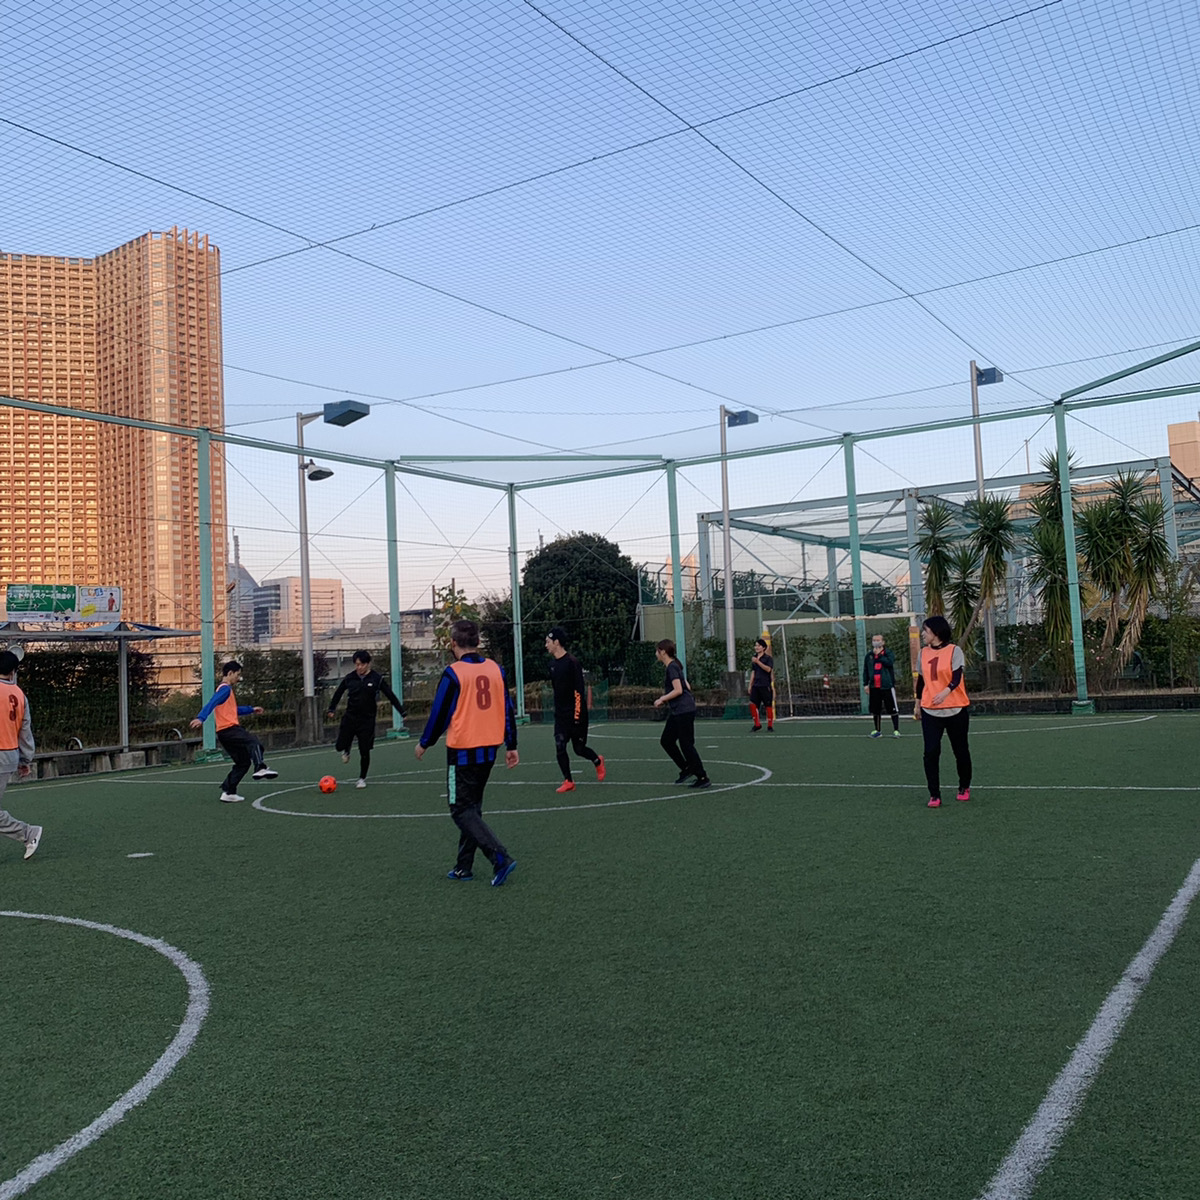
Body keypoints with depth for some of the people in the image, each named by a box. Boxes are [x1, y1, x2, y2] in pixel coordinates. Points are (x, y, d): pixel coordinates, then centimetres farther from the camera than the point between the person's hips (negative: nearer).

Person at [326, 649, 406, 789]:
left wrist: (402, 712, -7)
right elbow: (338, 693, 14)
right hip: (350, 718, 2)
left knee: (364, 751, -1)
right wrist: (331, 709, 14)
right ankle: (346, 750, 37)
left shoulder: (377, 678, -8)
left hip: (367, 720, -2)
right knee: (339, 746, -2)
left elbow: (391, 696, -4)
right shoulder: (350, 678, -2)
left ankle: (362, 778, 20)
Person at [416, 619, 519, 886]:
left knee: (462, 810, 0)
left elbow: (439, 714, -8)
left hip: (462, 751, -6)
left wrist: (424, 743, 8)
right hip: (489, 750, 6)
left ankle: (500, 858, -14)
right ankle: (464, 867, 21)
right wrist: (511, 746, 16)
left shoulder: (453, 673, -13)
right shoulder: (495, 669, 4)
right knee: (472, 807, 17)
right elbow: (507, 710, 8)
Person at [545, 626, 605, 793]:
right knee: (560, 748, -6)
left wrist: (577, 715, -18)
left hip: (575, 714, -6)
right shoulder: (552, 663, 7)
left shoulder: (572, 662, -15)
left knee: (579, 748, 6)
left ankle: (598, 761, 36)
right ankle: (568, 781, 4)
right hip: (560, 715, 6)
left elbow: (579, 690, -17)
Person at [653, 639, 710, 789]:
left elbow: (678, 690, -22)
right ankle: (686, 768, 20)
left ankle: (703, 778, -1)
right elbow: (687, 686, 20)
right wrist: (666, 698, 17)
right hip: (677, 712, 10)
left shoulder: (672, 667, -14)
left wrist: (662, 699, -11)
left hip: (684, 711, -10)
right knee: (666, 741, 13)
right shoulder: (674, 666, 15)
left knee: (686, 745, -6)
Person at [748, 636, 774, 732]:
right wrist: (750, 685, 14)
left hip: (765, 685, -5)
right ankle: (757, 724, 8)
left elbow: (768, 669, -18)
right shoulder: (754, 658, 16)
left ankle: (770, 726, 7)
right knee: (753, 704, -4)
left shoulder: (768, 658, -1)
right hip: (756, 685, 5)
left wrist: (758, 662, -22)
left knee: (768, 705, -2)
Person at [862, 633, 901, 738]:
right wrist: (865, 684, 6)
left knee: (893, 709, -2)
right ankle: (877, 730, 21)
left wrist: (879, 655, -16)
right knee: (875, 710, 9)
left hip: (887, 686, -4)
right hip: (874, 687, 4)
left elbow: (889, 663, -20)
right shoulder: (869, 655, 8)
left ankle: (896, 730, 8)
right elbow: (865, 670, 11)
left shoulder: (888, 653, -1)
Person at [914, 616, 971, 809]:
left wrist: (945, 692, -37)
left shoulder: (954, 651, -8)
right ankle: (934, 795, -1)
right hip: (930, 712, 3)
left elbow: (956, 677, -19)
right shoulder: (924, 652, 6)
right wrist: (918, 702, 21)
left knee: (960, 750, 10)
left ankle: (964, 788, 32)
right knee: (931, 752, -8)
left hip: (955, 710, -3)